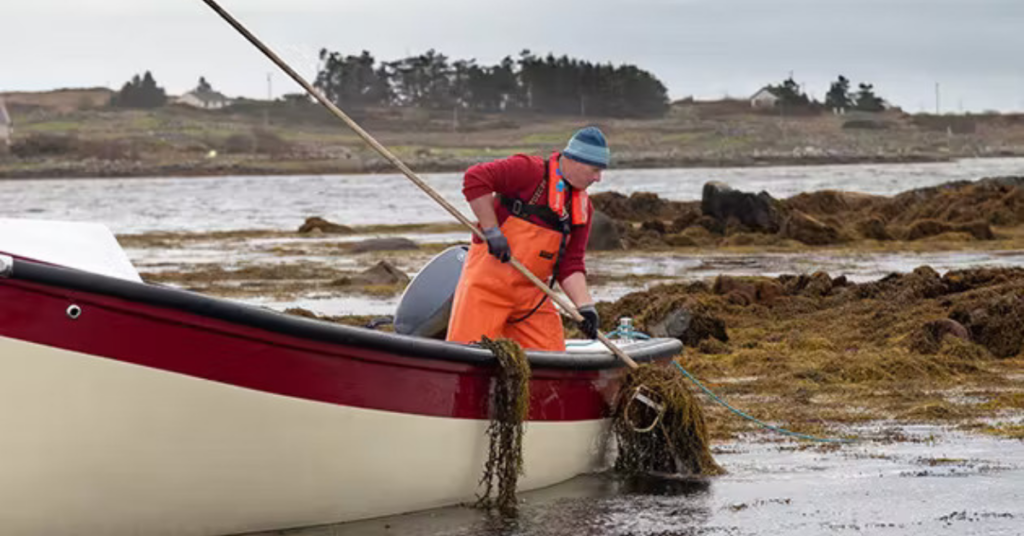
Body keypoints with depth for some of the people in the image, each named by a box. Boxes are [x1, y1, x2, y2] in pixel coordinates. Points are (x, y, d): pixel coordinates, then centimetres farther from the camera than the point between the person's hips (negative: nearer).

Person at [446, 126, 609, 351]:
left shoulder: (583, 208, 12)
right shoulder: (530, 171, -10)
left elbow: (570, 265, 9)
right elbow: (475, 178, -18)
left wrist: (585, 305, -6)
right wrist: (492, 231, -19)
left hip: (531, 293, 7)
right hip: (487, 283, -7)